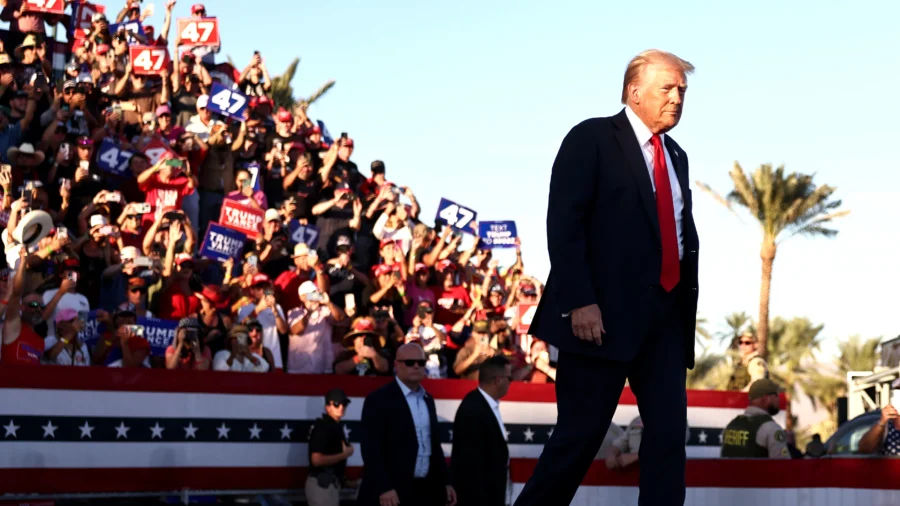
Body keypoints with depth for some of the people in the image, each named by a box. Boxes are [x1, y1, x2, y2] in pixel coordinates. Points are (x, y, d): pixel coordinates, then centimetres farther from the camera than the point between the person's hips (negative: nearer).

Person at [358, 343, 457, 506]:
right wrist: (383, 488, -21)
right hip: (392, 492, -7)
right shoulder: (379, 399, -7)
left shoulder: (428, 400, 16)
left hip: (426, 491, 7)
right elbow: (371, 448, -14)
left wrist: (445, 482, 15)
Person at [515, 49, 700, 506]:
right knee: (581, 433, -4)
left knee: (669, 430, 0)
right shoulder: (592, 138, -3)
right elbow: (563, 224, -11)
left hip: (665, 313, 7)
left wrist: (687, 301, 10)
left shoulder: (676, 156, 19)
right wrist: (579, 301, -19)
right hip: (603, 312, -7)